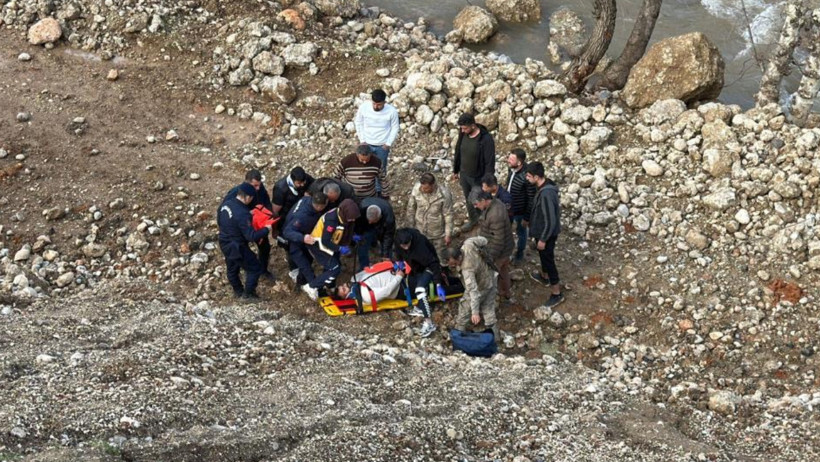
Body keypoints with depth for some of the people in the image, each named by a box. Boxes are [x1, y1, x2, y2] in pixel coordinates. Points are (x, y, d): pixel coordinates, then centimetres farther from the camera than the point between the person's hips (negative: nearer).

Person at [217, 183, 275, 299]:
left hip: (224, 243, 8)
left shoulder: (225, 203, -8)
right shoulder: (242, 214, -32)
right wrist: (266, 229, -15)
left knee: (232, 268, 27)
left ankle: (238, 291, 47)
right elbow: (251, 236, -28)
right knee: (255, 268, 12)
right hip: (237, 247, -8)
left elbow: (219, 221, 9)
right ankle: (248, 294, 22)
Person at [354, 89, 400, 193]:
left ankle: (379, 190, 40)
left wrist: (388, 143, -9)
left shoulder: (392, 111, -24)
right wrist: (362, 140, -6)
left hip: (382, 145, -1)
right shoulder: (364, 107, -21)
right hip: (367, 144, 1)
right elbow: (359, 123, -4)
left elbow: (395, 128, -7)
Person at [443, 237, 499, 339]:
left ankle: (459, 332, 37)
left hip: (481, 288, -7)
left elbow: (473, 290, -44)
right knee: (489, 309, 21)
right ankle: (493, 335, 31)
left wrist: (475, 312, -45)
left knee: (465, 308, 17)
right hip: (491, 279, 7)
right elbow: (482, 240, 1)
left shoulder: (467, 269, -42)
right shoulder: (468, 243, -21)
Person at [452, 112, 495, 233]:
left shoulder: (486, 139, -29)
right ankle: (472, 220, 48)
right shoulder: (463, 134, -10)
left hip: (478, 178, -6)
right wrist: (455, 170, 15)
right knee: (468, 199, 24)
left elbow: (490, 162, -23)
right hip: (464, 175, 6)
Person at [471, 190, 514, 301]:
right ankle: (507, 293, 47)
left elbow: (498, 241, -30)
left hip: (498, 251, -10)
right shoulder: (496, 203, -5)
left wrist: (491, 257, -21)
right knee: (503, 271, 28)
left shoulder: (495, 215, -36)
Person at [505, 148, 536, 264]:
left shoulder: (527, 177, -33)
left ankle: (519, 255, 44)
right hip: (508, 207, 6)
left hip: (520, 211, -6)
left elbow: (532, 199, -23)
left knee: (521, 233, 20)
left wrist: (527, 217, -16)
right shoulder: (511, 169, -12)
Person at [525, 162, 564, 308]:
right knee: (543, 256, 31)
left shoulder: (546, 194, -36)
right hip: (542, 231, 9)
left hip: (547, 234, -9)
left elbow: (551, 221, -30)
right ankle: (544, 276, 57)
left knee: (548, 260, 6)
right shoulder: (544, 186, -5)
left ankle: (556, 294, 21)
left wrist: (543, 239, -19)